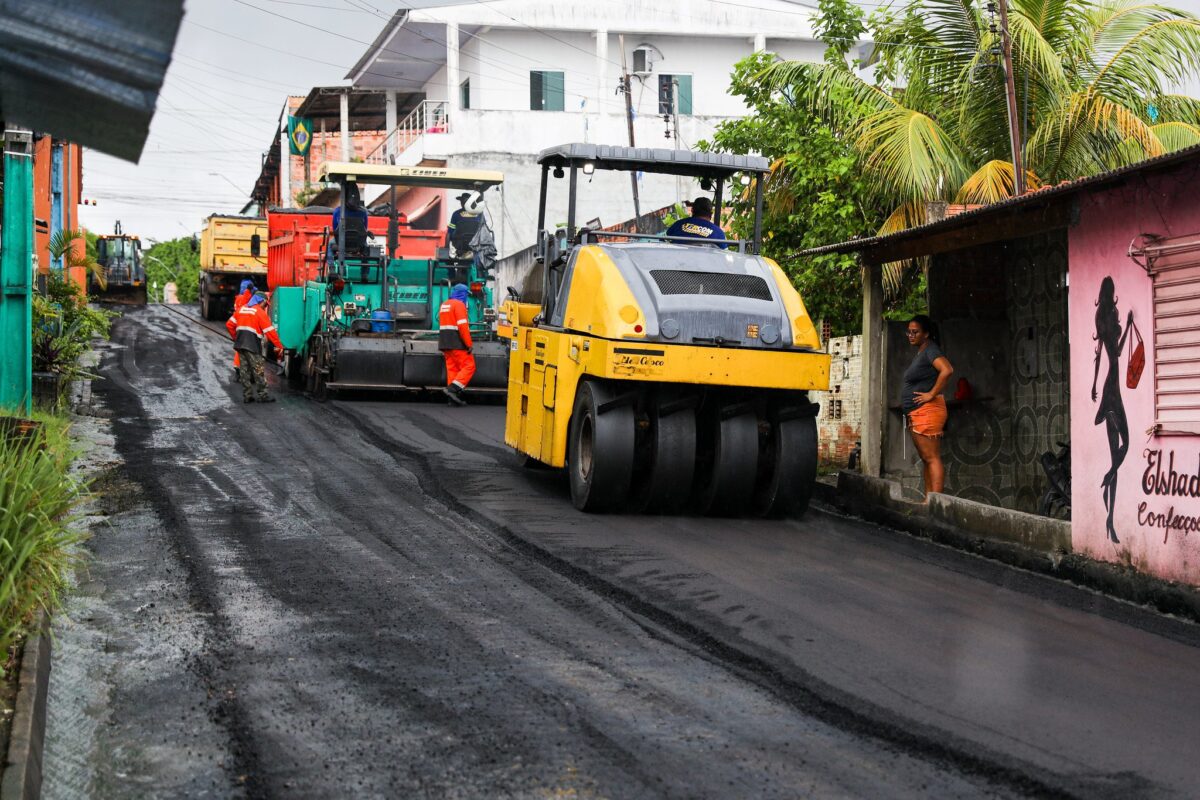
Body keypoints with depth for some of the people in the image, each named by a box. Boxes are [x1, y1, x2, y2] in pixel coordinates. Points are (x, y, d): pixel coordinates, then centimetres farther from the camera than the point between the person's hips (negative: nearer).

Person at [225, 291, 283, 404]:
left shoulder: (241, 309, 14)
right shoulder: (260, 312, -6)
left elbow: (229, 325, 14)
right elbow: (269, 330, -12)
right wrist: (279, 345, -10)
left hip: (240, 344, 7)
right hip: (252, 346, -7)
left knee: (244, 370, 10)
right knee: (259, 370, -1)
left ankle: (247, 395, 11)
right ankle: (262, 394, 0)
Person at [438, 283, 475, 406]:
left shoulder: (444, 305, 19)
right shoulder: (459, 304, -9)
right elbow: (463, 325, -18)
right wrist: (469, 344, -17)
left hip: (445, 343, 9)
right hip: (457, 343, -9)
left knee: (452, 368, 8)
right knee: (469, 366, -5)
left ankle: (453, 397, 4)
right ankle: (452, 389, -17)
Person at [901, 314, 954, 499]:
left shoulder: (930, 350, -10)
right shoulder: (920, 353, 20)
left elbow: (947, 370, -28)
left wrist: (932, 394, -22)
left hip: (927, 411, -11)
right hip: (915, 414, 11)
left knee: (932, 458, -13)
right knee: (926, 459, 10)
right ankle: (928, 500, 13)